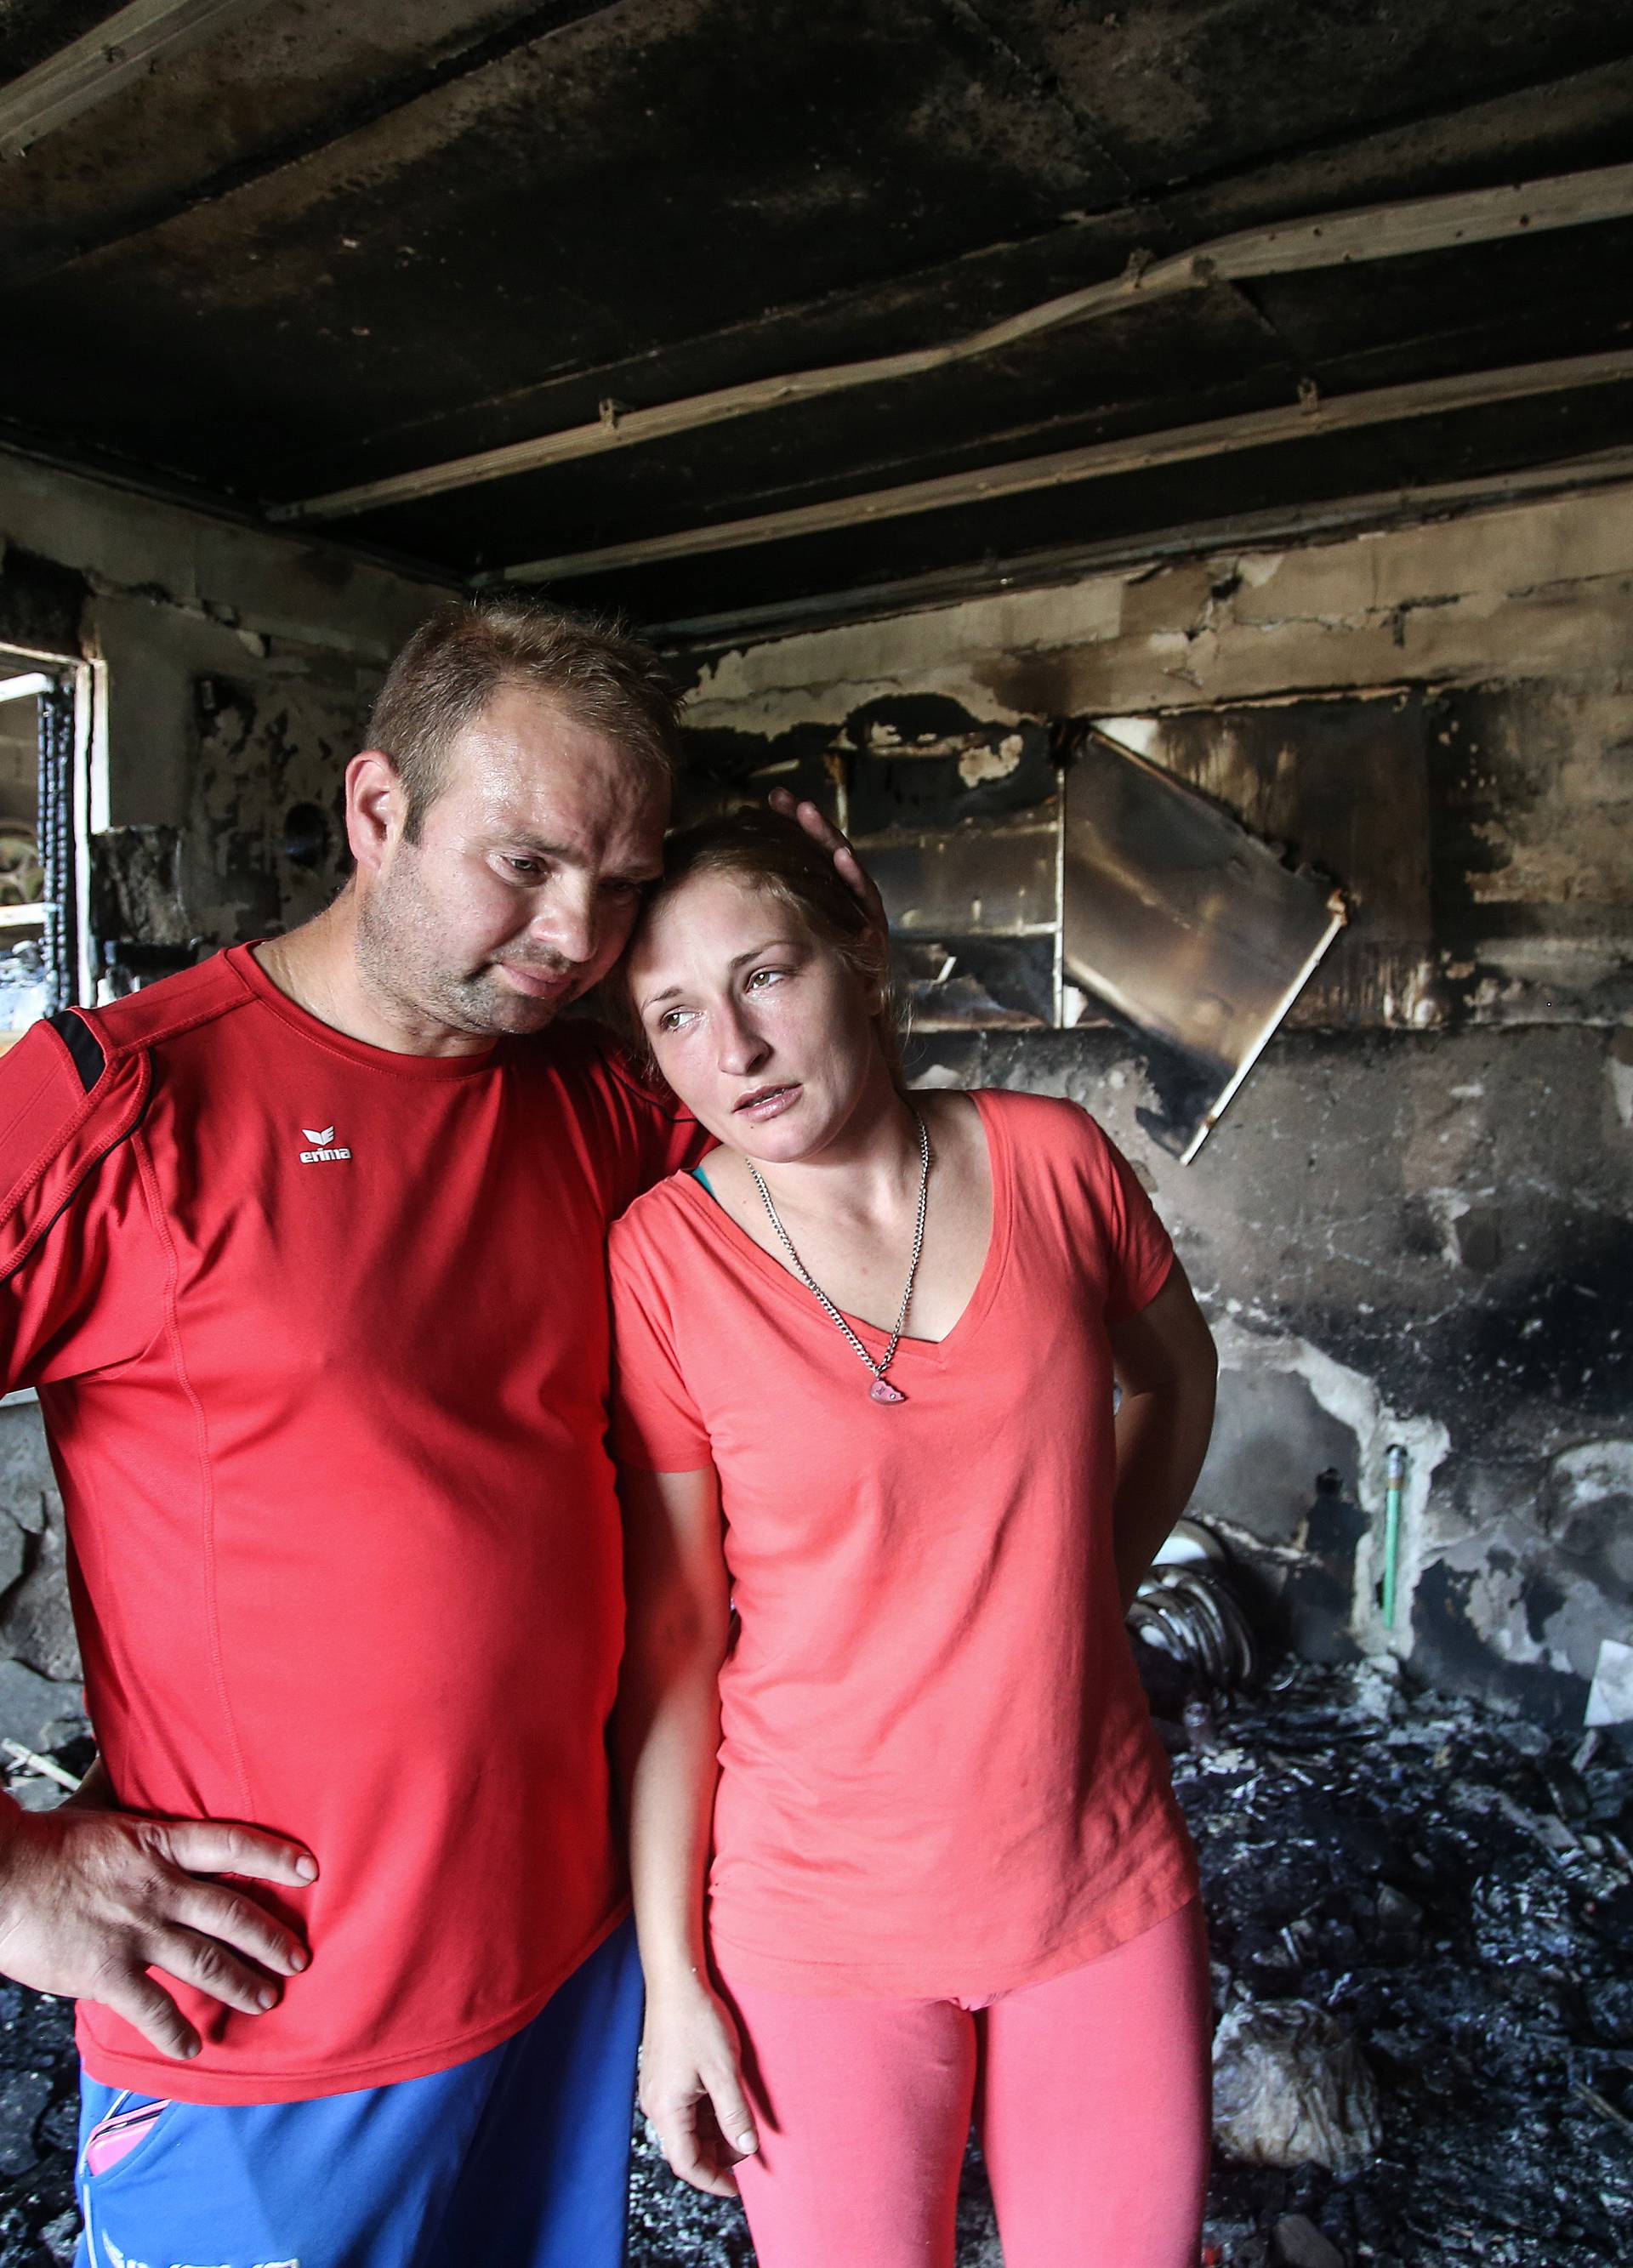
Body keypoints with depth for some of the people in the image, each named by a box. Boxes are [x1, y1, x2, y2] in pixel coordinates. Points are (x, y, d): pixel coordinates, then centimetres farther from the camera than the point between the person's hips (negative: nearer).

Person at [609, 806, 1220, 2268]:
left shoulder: (1052, 1160, -9)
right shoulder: (662, 1261, -16)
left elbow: (1175, 1377, 11)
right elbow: (671, 1641, -11)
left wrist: (1083, 1592, 4)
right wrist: (674, 1972, -6)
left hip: (1110, 1884, 3)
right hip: (821, 1924, -2)